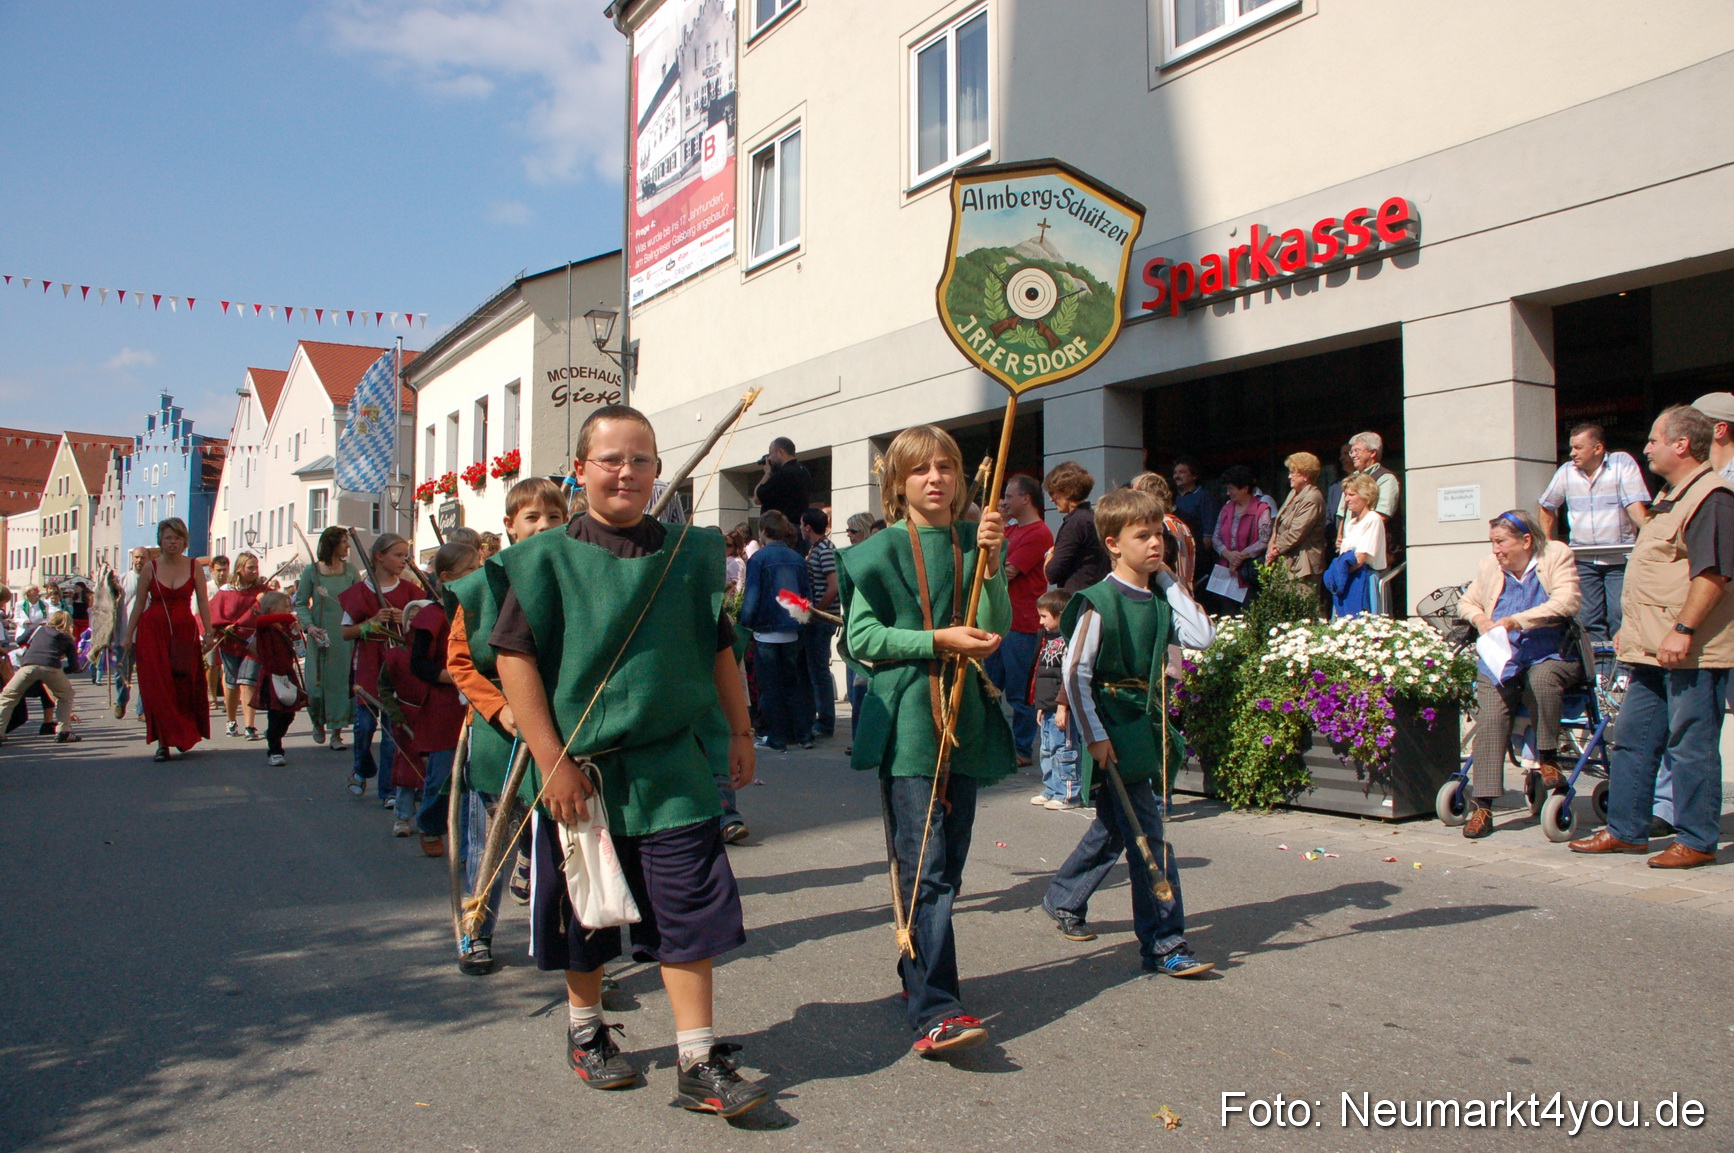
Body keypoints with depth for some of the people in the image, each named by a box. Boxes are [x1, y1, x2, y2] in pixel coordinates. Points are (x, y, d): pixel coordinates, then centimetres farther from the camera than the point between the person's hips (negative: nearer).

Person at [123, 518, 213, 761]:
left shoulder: (194, 566, 2)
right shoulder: (150, 567, 1)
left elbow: (202, 602, 1)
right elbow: (138, 603, 5)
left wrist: (209, 633, -4)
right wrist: (128, 636, 6)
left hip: (185, 632, 0)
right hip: (153, 631, 0)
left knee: (185, 687, 2)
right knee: (157, 688, -3)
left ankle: (185, 735, 22)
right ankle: (163, 742, 1)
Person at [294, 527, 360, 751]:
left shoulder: (351, 571, 5)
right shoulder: (311, 571, 0)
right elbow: (300, 603, 2)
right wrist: (309, 626, -13)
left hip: (346, 635, 1)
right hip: (321, 636, -1)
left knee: (343, 681, -1)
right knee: (316, 684, 0)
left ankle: (336, 731, 9)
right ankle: (318, 722, 28)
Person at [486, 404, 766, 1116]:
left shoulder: (689, 555, 5)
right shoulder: (547, 559, -6)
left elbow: (718, 650, 13)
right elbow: (514, 658, -10)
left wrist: (739, 732, 14)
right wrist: (552, 762, -14)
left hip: (671, 768, 2)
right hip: (580, 768, -1)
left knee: (689, 910, -1)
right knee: (587, 911, 15)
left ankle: (698, 1063, 10)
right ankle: (585, 1030, 38)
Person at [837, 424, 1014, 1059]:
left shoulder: (973, 542, 11)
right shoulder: (882, 550, -1)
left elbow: (995, 628, 1)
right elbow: (861, 637, -5)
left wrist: (991, 563, -13)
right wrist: (937, 640, -14)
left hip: (965, 718, 5)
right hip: (906, 718, -5)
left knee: (946, 865, 13)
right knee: (924, 869, -11)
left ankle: (918, 975, 30)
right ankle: (934, 1013, -11)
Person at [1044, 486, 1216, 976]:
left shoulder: (1161, 599, 7)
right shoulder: (1099, 602, -14)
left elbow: (1202, 636, -6)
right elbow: (1075, 672, -14)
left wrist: (1170, 580, -4)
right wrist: (1094, 735, -16)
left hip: (1150, 721, 8)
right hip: (1114, 726, -8)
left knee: (1115, 826, 19)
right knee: (1149, 835, -7)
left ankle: (1063, 898, 38)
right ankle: (1164, 944, 1)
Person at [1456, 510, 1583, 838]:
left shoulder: (1557, 556, 2)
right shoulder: (1490, 566, 14)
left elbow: (1567, 602, -13)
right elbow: (1466, 602, 26)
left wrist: (1515, 620, -20)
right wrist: (1479, 618, 1)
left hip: (1551, 656, -3)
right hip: (1502, 660, 3)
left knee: (1542, 678, -37)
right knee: (1490, 718, -20)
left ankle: (1548, 758, -15)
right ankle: (1483, 805, -21)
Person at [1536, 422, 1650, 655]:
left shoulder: (1622, 463, -3)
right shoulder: (1566, 471, 6)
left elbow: (1636, 505, -13)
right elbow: (1547, 507, 21)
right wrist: (1549, 544, 15)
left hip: (1620, 559, -3)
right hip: (1583, 560, 3)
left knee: (1621, 620, -8)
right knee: (1590, 622, 3)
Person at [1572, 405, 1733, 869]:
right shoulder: (1670, 497, 19)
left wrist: (1683, 630, -26)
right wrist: (1632, 628, 24)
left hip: (1690, 653, -10)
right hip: (1653, 650, 10)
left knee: (1691, 747, -2)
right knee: (1632, 739, 13)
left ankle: (1697, 842, 7)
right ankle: (1625, 831, 21)